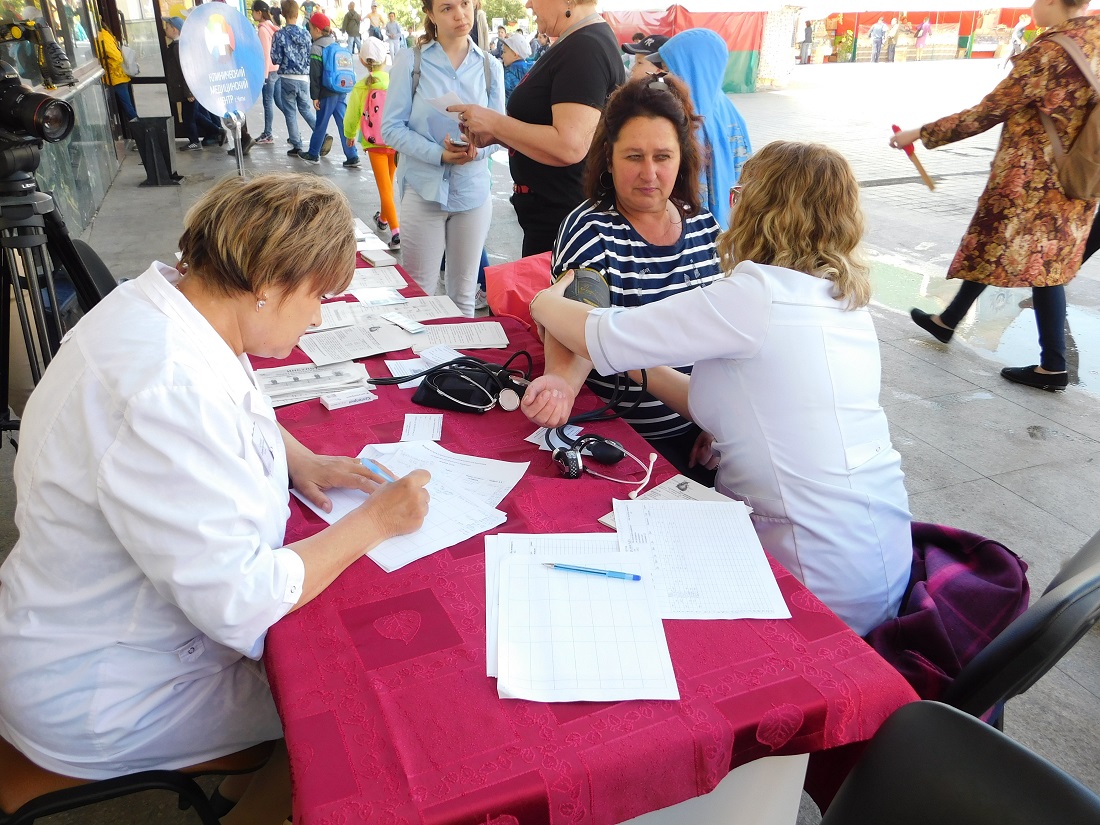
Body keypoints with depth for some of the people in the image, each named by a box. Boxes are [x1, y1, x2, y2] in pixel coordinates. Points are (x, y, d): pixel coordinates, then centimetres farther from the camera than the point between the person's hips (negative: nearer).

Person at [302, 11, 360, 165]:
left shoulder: (316, 49, -10)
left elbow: (315, 75, -13)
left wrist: (315, 96, -10)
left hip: (327, 93, -6)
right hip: (342, 91, 6)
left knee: (320, 124, 5)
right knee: (344, 123, 5)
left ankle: (313, 155, 17)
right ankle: (352, 157, 0)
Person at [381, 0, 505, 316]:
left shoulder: (490, 67, 6)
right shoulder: (410, 60, -4)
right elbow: (392, 127, -7)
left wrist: (478, 149, -16)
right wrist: (438, 154, -21)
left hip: (473, 191, 3)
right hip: (423, 189, -2)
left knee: (463, 295, 12)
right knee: (419, 293, 5)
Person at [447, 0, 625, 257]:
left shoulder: (585, 49, -20)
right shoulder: (578, 44, 13)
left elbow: (569, 146, -30)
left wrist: (493, 122, -18)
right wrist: (495, 134, 4)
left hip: (561, 219, -10)